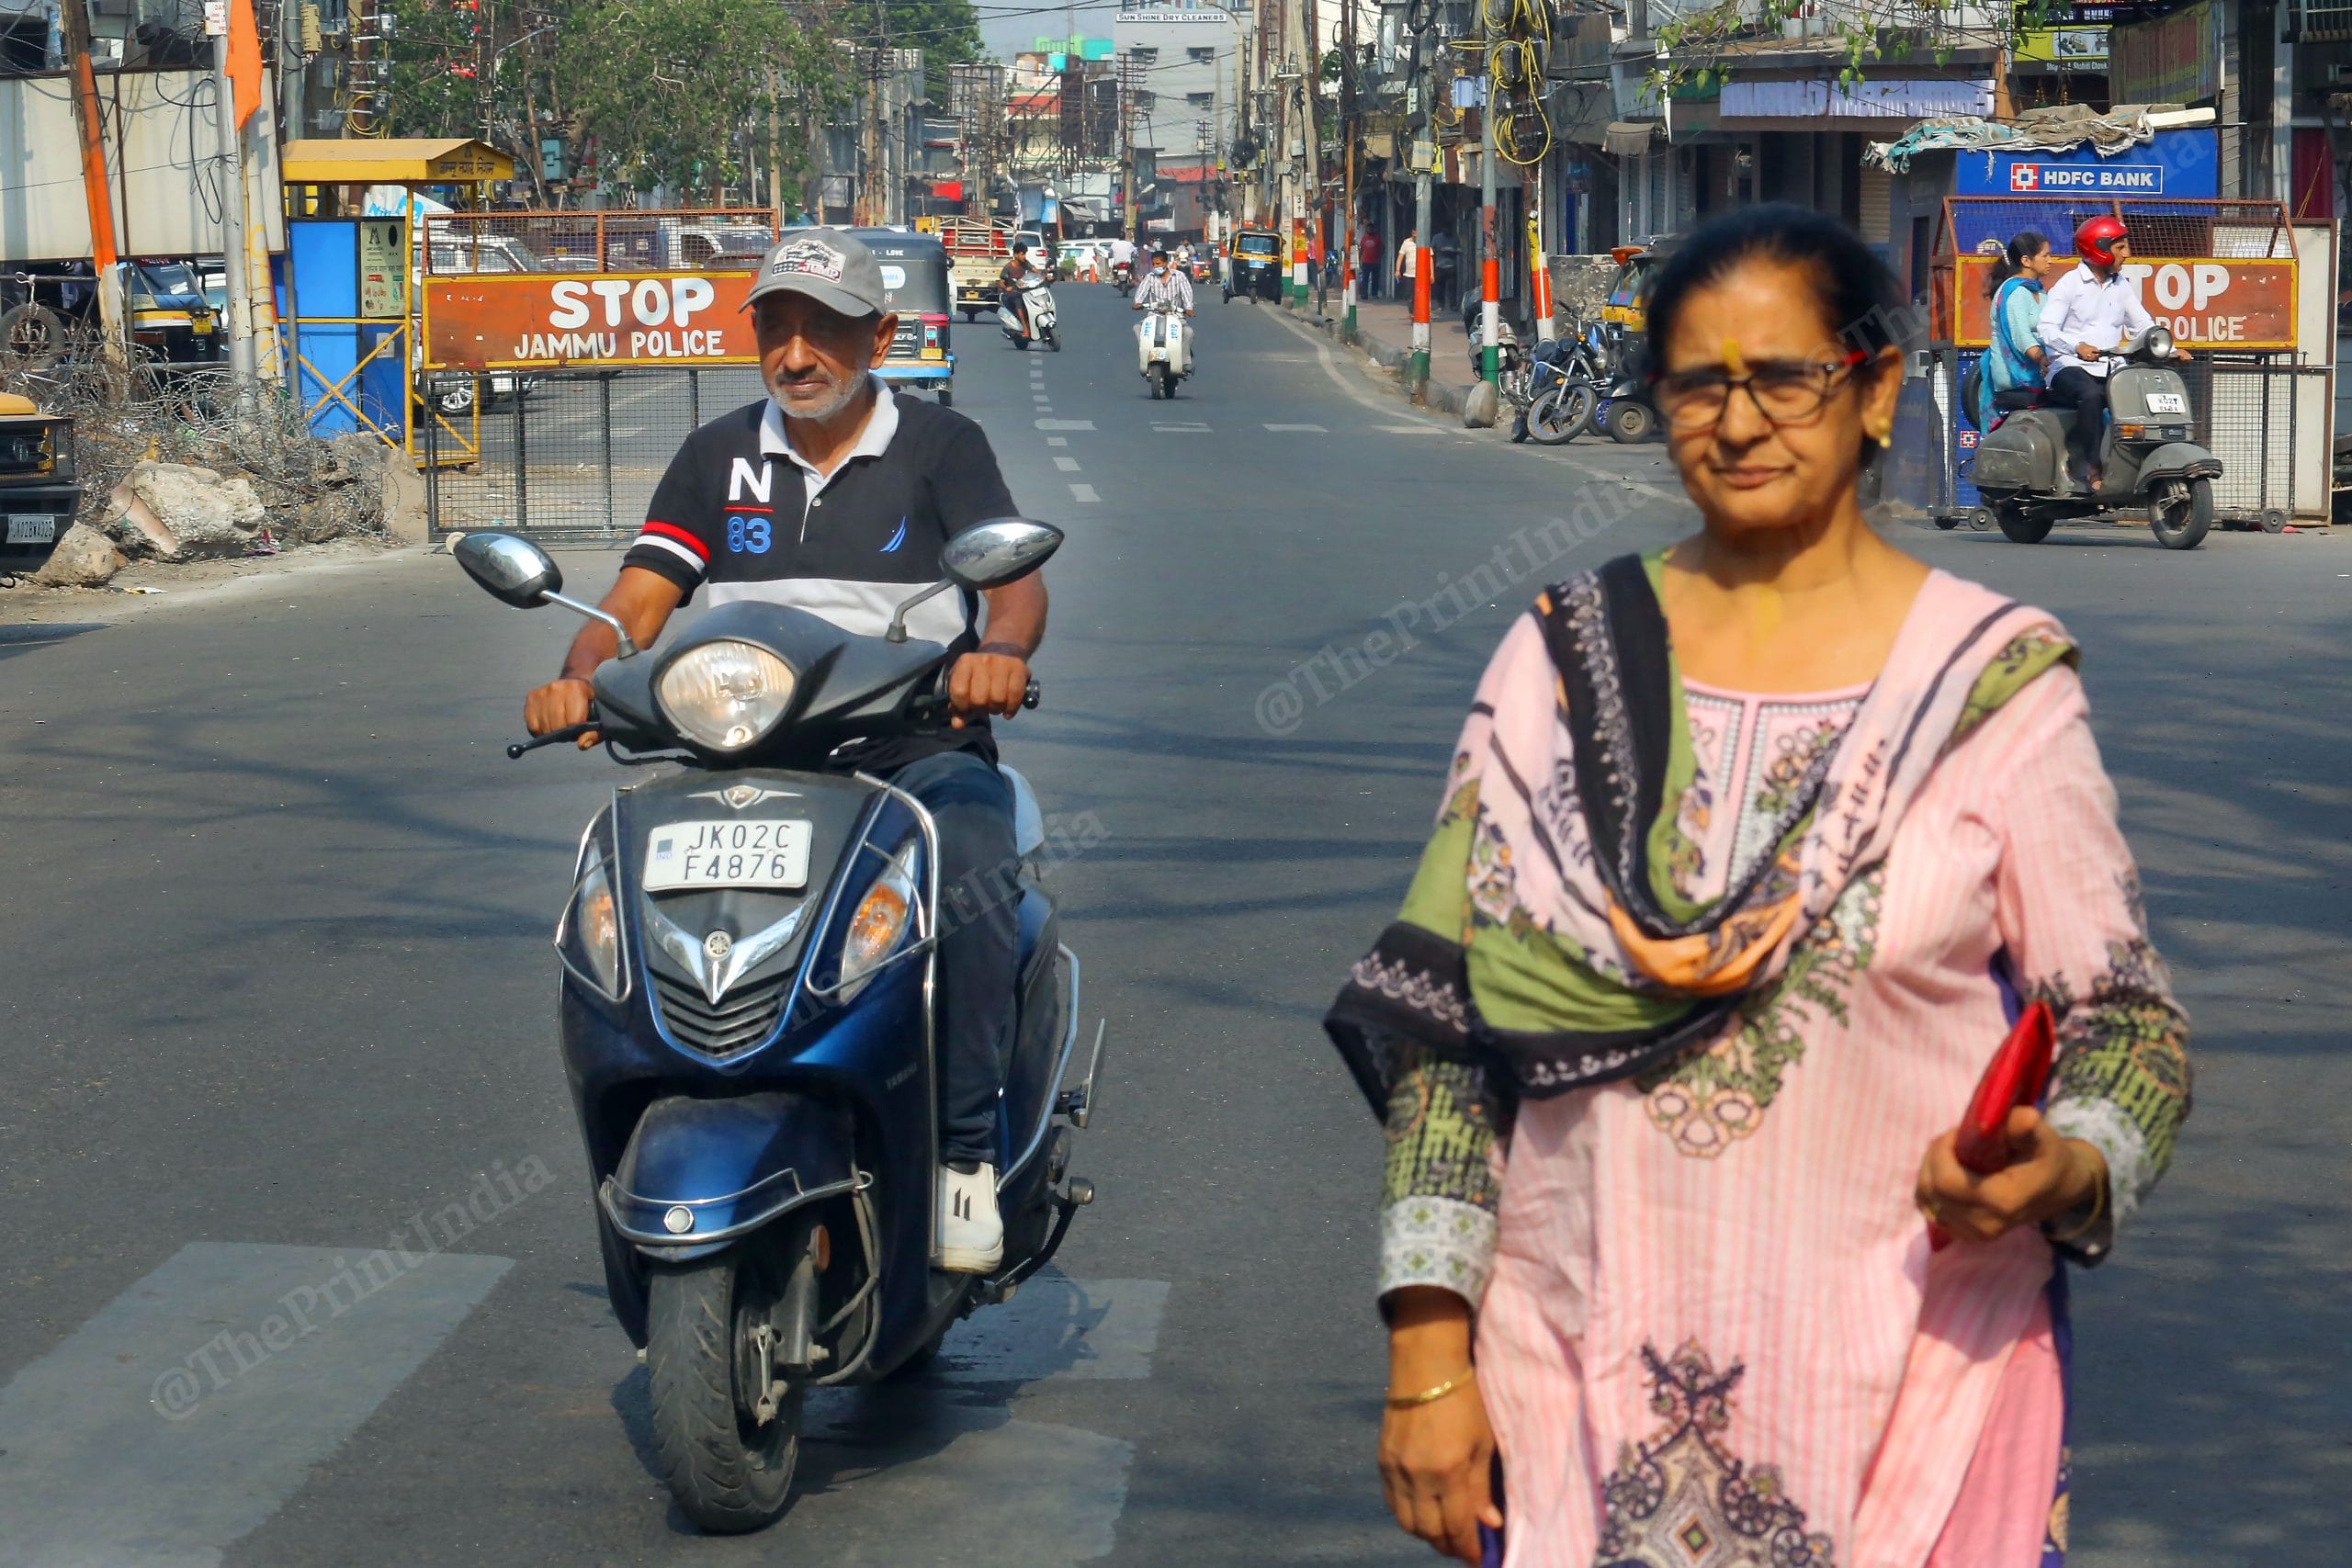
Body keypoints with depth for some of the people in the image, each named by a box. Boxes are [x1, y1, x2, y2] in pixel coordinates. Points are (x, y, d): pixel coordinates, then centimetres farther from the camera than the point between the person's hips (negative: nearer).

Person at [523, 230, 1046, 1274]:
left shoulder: (941, 445, 5)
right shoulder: (716, 459, 14)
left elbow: (1017, 577, -9)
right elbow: (638, 599, 6)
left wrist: (999, 649, -33)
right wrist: (581, 676, -17)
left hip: (917, 750, -3)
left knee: (974, 867, -35)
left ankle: (966, 1151, -25)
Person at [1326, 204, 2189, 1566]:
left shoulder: (1992, 680, -3)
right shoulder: (1562, 662, 3)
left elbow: (2129, 1024, -1)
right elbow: (1445, 1014, 1)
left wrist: (2063, 1171, -22)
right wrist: (1429, 1355, -5)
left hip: (1908, 1389, -1)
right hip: (1583, 1377, 2)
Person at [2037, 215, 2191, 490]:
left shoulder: (2122, 286, 19)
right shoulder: (2069, 284, -1)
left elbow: (2142, 323, 15)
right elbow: (2047, 328, -13)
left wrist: (2170, 349, -3)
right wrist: (2077, 346, -32)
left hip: (2109, 369, 6)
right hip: (2071, 367, -6)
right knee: (2091, 395, -38)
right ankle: (2093, 468, -33)